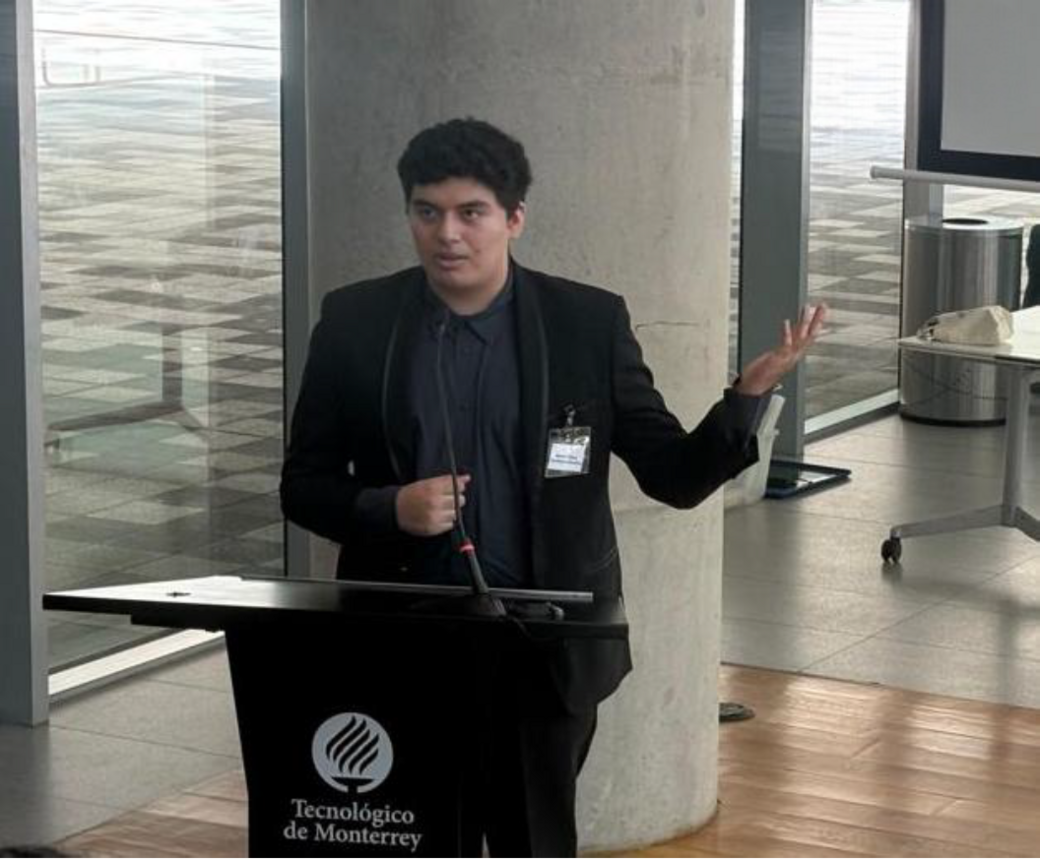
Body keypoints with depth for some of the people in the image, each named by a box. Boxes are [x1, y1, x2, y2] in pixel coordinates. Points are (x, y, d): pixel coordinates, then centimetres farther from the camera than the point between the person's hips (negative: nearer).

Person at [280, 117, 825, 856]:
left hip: (545, 654, 0)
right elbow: (304, 485, 4)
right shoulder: (354, 322, -1)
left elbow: (678, 475, -2)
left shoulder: (590, 324, -3)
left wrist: (749, 394, -20)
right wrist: (389, 510, -16)